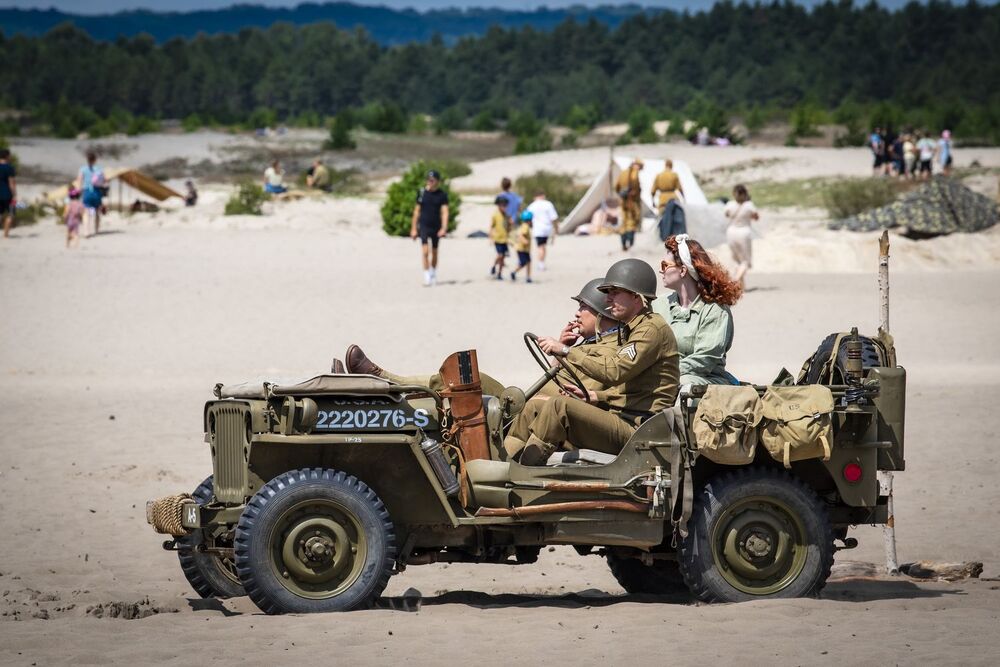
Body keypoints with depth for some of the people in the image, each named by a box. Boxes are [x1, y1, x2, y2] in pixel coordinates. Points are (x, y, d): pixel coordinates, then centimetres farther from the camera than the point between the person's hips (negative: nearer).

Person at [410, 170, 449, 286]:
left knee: (434, 252, 13)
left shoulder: (442, 195, -3)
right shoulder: (422, 193, 1)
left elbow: (444, 212, -8)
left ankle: (434, 274, 32)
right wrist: (413, 228, 5)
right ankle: (427, 276, -14)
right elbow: (417, 211, 6)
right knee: (425, 250, -13)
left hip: (436, 227, 0)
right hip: (423, 226, 0)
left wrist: (444, 228, -21)